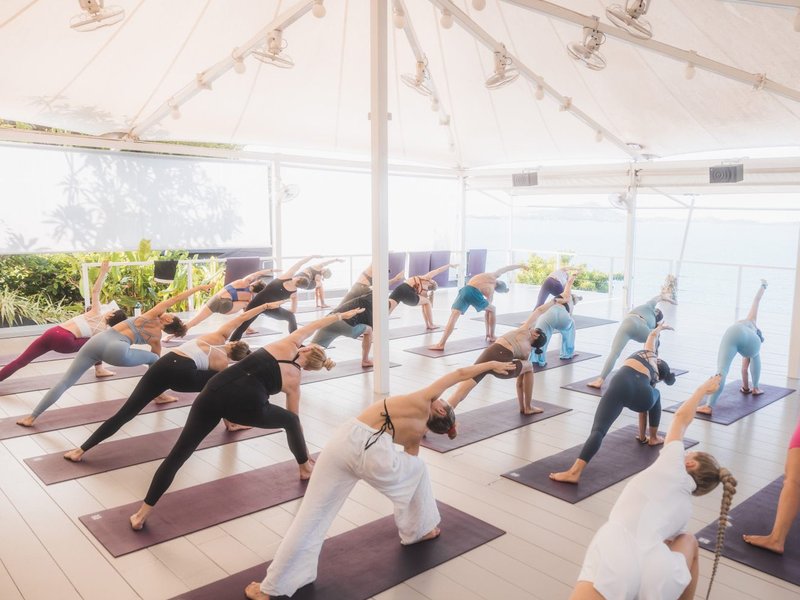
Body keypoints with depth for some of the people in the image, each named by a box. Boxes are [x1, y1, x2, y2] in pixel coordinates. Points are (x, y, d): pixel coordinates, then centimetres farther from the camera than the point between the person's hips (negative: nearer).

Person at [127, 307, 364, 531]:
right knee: (291, 421, 29)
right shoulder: (294, 381, 17)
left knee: (178, 454, 7)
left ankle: (143, 512, 9)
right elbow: (296, 419, 30)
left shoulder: (288, 345, 19)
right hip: (246, 405, -1)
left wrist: (339, 316, 47)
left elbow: (311, 325, 36)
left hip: (216, 390, 2)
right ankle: (306, 467, 47)